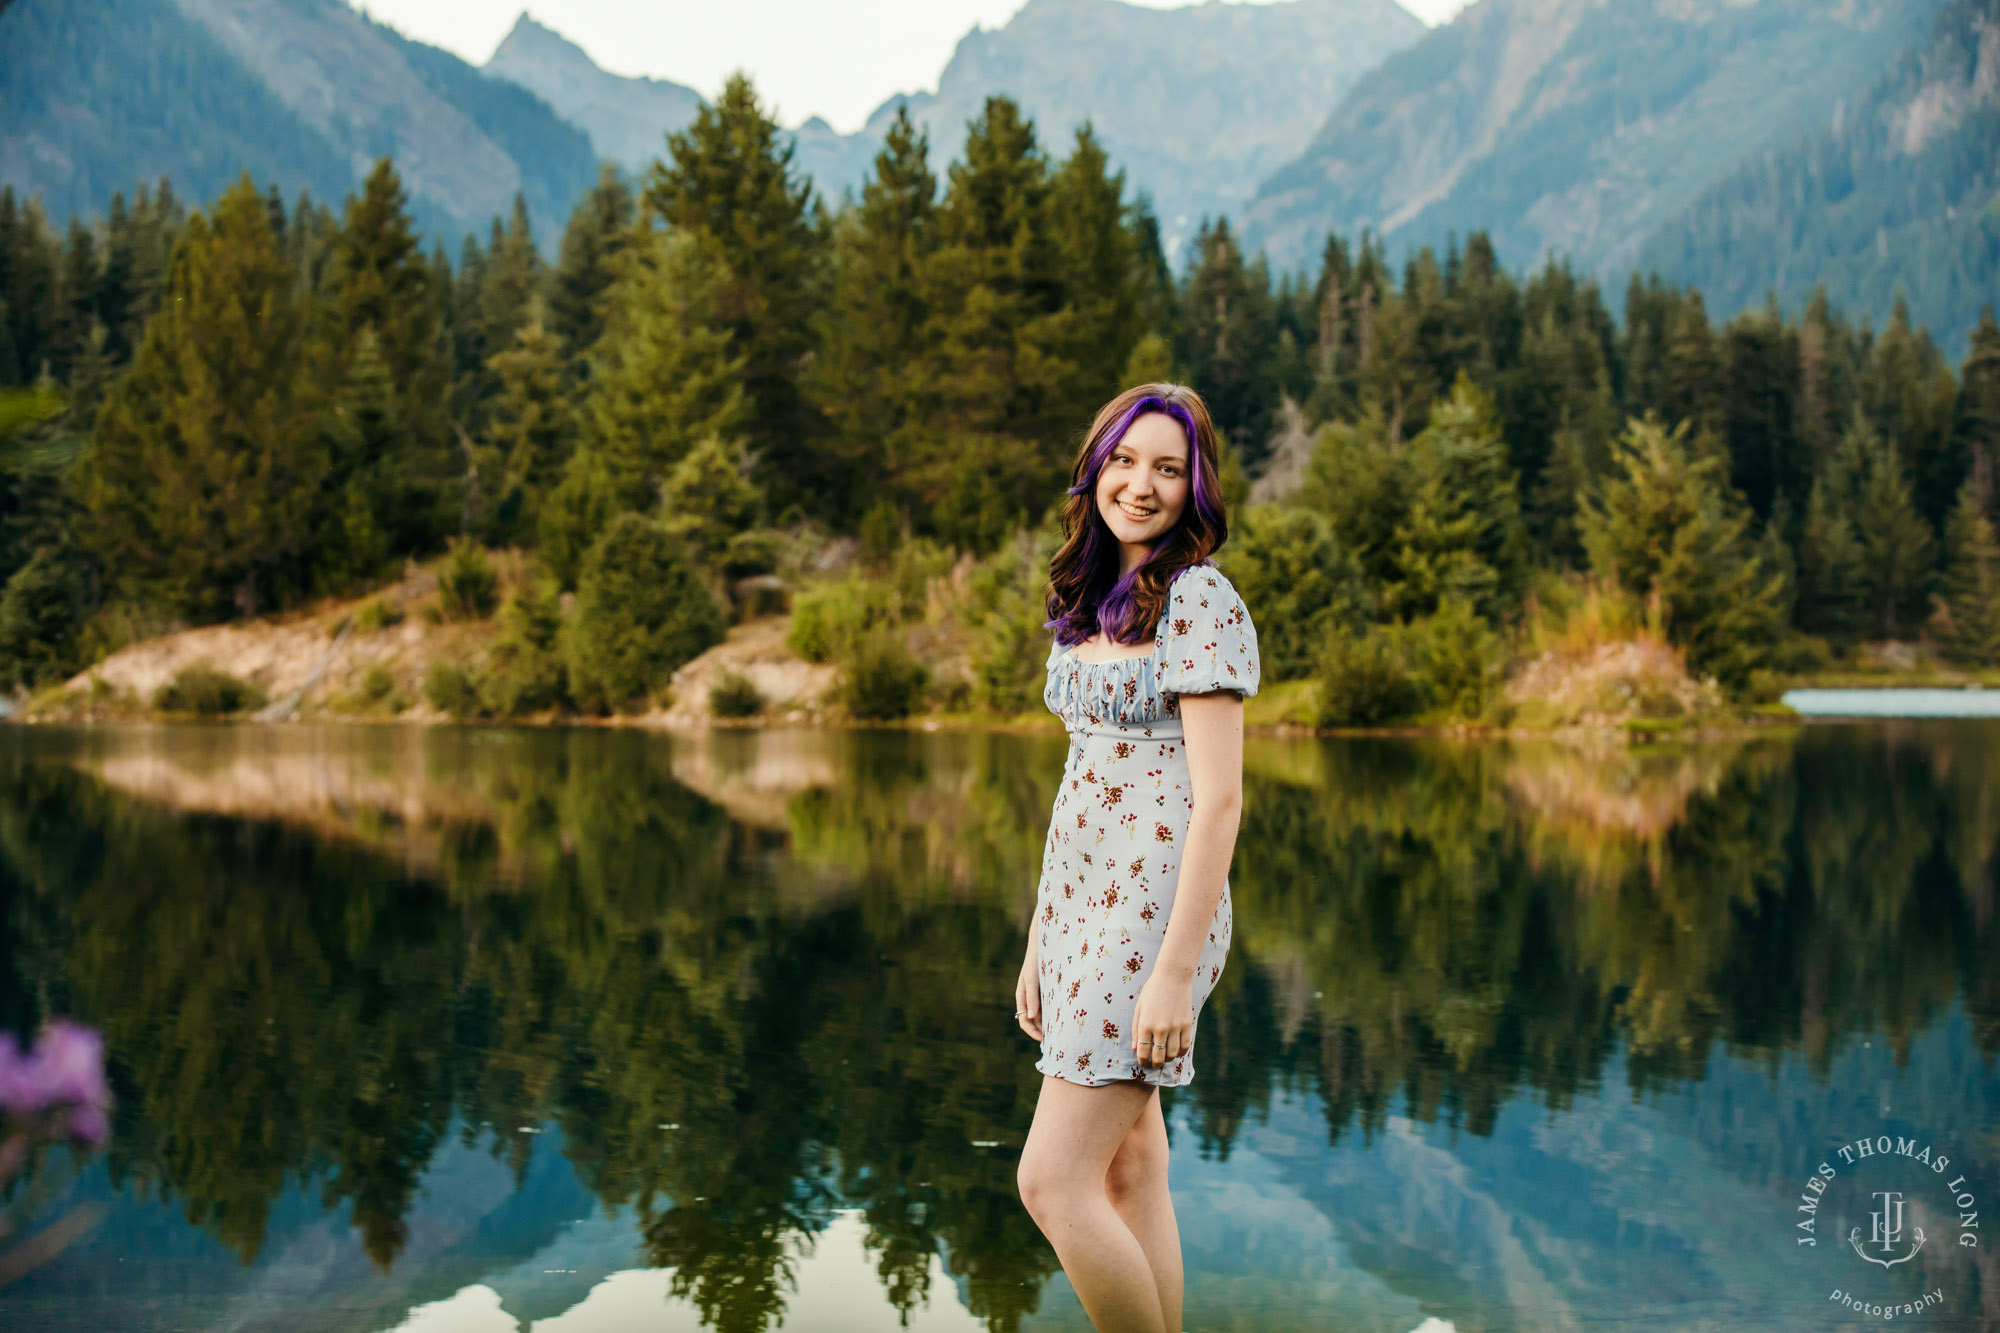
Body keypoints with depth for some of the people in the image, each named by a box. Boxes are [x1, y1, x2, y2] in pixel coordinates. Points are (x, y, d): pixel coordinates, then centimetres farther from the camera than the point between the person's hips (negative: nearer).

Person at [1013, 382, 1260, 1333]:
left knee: (1053, 1181, -11)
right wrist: (1037, 942, 16)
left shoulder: (1202, 603, -11)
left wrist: (1176, 970, -21)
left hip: (1156, 909, -8)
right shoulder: (1094, 601, 14)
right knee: (1131, 1179, 11)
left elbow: (1219, 798, -16)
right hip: (1080, 903, 9)